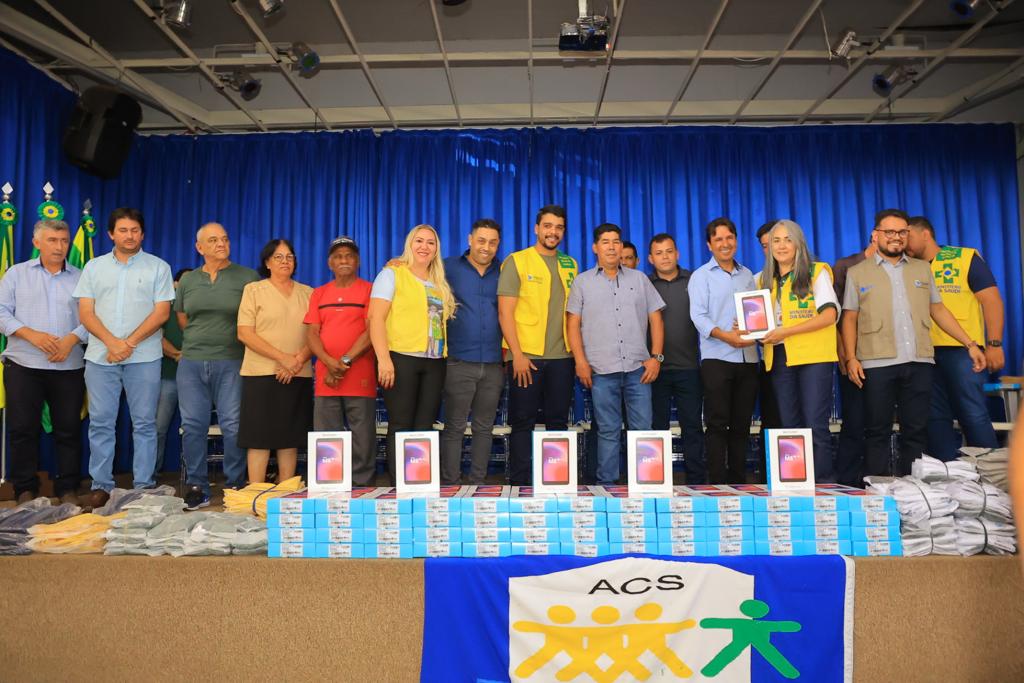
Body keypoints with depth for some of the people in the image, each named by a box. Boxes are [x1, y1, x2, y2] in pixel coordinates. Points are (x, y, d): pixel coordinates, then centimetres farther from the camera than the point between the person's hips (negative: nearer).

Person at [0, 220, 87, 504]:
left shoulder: (81, 277, 9)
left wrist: (71, 339, -15)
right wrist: (32, 335, -12)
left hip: (69, 366, 0)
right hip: (23, 364, 0)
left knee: (69, 429, 3)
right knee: (23, 428, 3)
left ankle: (68, 489, 13)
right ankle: (25, 489, 15)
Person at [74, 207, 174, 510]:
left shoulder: (158, 267, 6)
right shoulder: (94, 267, 12)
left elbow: (162, 312, -3)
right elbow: (86, 313, 5)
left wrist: (129, 343, -11)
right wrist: (111, 342, -10)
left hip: (144, 357, -2)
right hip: (100, 357, 2)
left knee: (144, 423, 2)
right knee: (100, 422, 4)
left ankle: (144, 486, 9)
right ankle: (101, 485, 13)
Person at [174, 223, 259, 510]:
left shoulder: (247, 277, 1)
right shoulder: (188, 280, 13)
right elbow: (182, 317, 22)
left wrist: (231, 339, 1)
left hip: (231, 363, -4)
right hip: (191, 362, 4)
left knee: (233, 426, -3)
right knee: (193, 425, 5)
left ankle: (235, 486, 7)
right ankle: (196, 487, 14)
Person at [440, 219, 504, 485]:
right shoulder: (449, 268, 2)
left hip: (493, 364, 3)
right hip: (460, 362, -3)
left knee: (484, 427, 11)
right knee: (454, 428, 1)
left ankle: (478, 482, 20)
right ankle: (450, 483, 9)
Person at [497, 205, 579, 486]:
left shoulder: (570, 265, 14)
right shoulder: (516, 261, 0)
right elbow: (505, 312, -6)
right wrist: (518, 355, -13)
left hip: (562, 357, 4)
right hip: (526, 356, -4)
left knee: (558, 422, 8)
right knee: (523, 423, 2)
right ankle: (519, 482, 10)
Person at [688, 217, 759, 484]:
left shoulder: (747, 275, 17)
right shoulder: (701, 275, 4)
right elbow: (698, 315, -8)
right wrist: (725, 336, -23)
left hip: (748, 358, 4)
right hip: (716, 359, -4)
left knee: (741, 424, 8)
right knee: (718, 423, -4)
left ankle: (738, 480, 16)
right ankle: (718, 481, 1)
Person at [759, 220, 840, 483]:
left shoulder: (817, 272, 3)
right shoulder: (766, 280, 17)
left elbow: (829, 314, -8)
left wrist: (787, 331, -16)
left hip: (814, 356, -4)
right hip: (778, 358, 5)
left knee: (815, 426, -8)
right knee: (790, 427, 7)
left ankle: (824, 483, 0)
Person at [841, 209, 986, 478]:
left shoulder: (922, 268, 15)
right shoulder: (857, 272, 7)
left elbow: (938, 310, 17)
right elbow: (850, 319, 4)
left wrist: (970, 344, 10)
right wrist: (850, 358, -6)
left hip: (919, 362, 3)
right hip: (877, 363, -3)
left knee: (916, 430, 5)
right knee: (877, 431, 0)